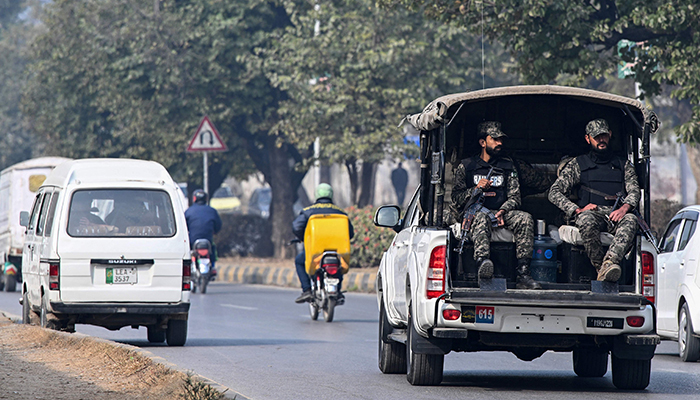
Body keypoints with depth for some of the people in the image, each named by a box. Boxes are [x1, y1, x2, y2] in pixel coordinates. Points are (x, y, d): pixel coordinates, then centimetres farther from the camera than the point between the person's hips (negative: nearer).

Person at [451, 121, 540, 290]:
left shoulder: (508, 166, 20)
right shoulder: (466, 166, 13)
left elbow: (514, 197, 11)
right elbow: (455, 201, 8)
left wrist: (503, 211, -11)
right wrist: (475, 189, -10)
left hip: (501, 214, 3)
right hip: (473, 212, -3)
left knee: (525, 218, -28)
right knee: (482, 217, -39)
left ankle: (523, 274, -38)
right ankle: (483, 263, -65)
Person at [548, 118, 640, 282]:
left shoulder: (624, 166, 25)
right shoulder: (577, 164, 19)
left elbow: (634, 191, 9)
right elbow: (554, 193, 10)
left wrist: (624, 208, -15)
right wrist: (577, 210, -7)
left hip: (615, 216, 1)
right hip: (591, 213, -1)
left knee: (630, 220, -36)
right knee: (586, 219, -39)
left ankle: (610, 262, -56)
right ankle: (599, 266, -34)